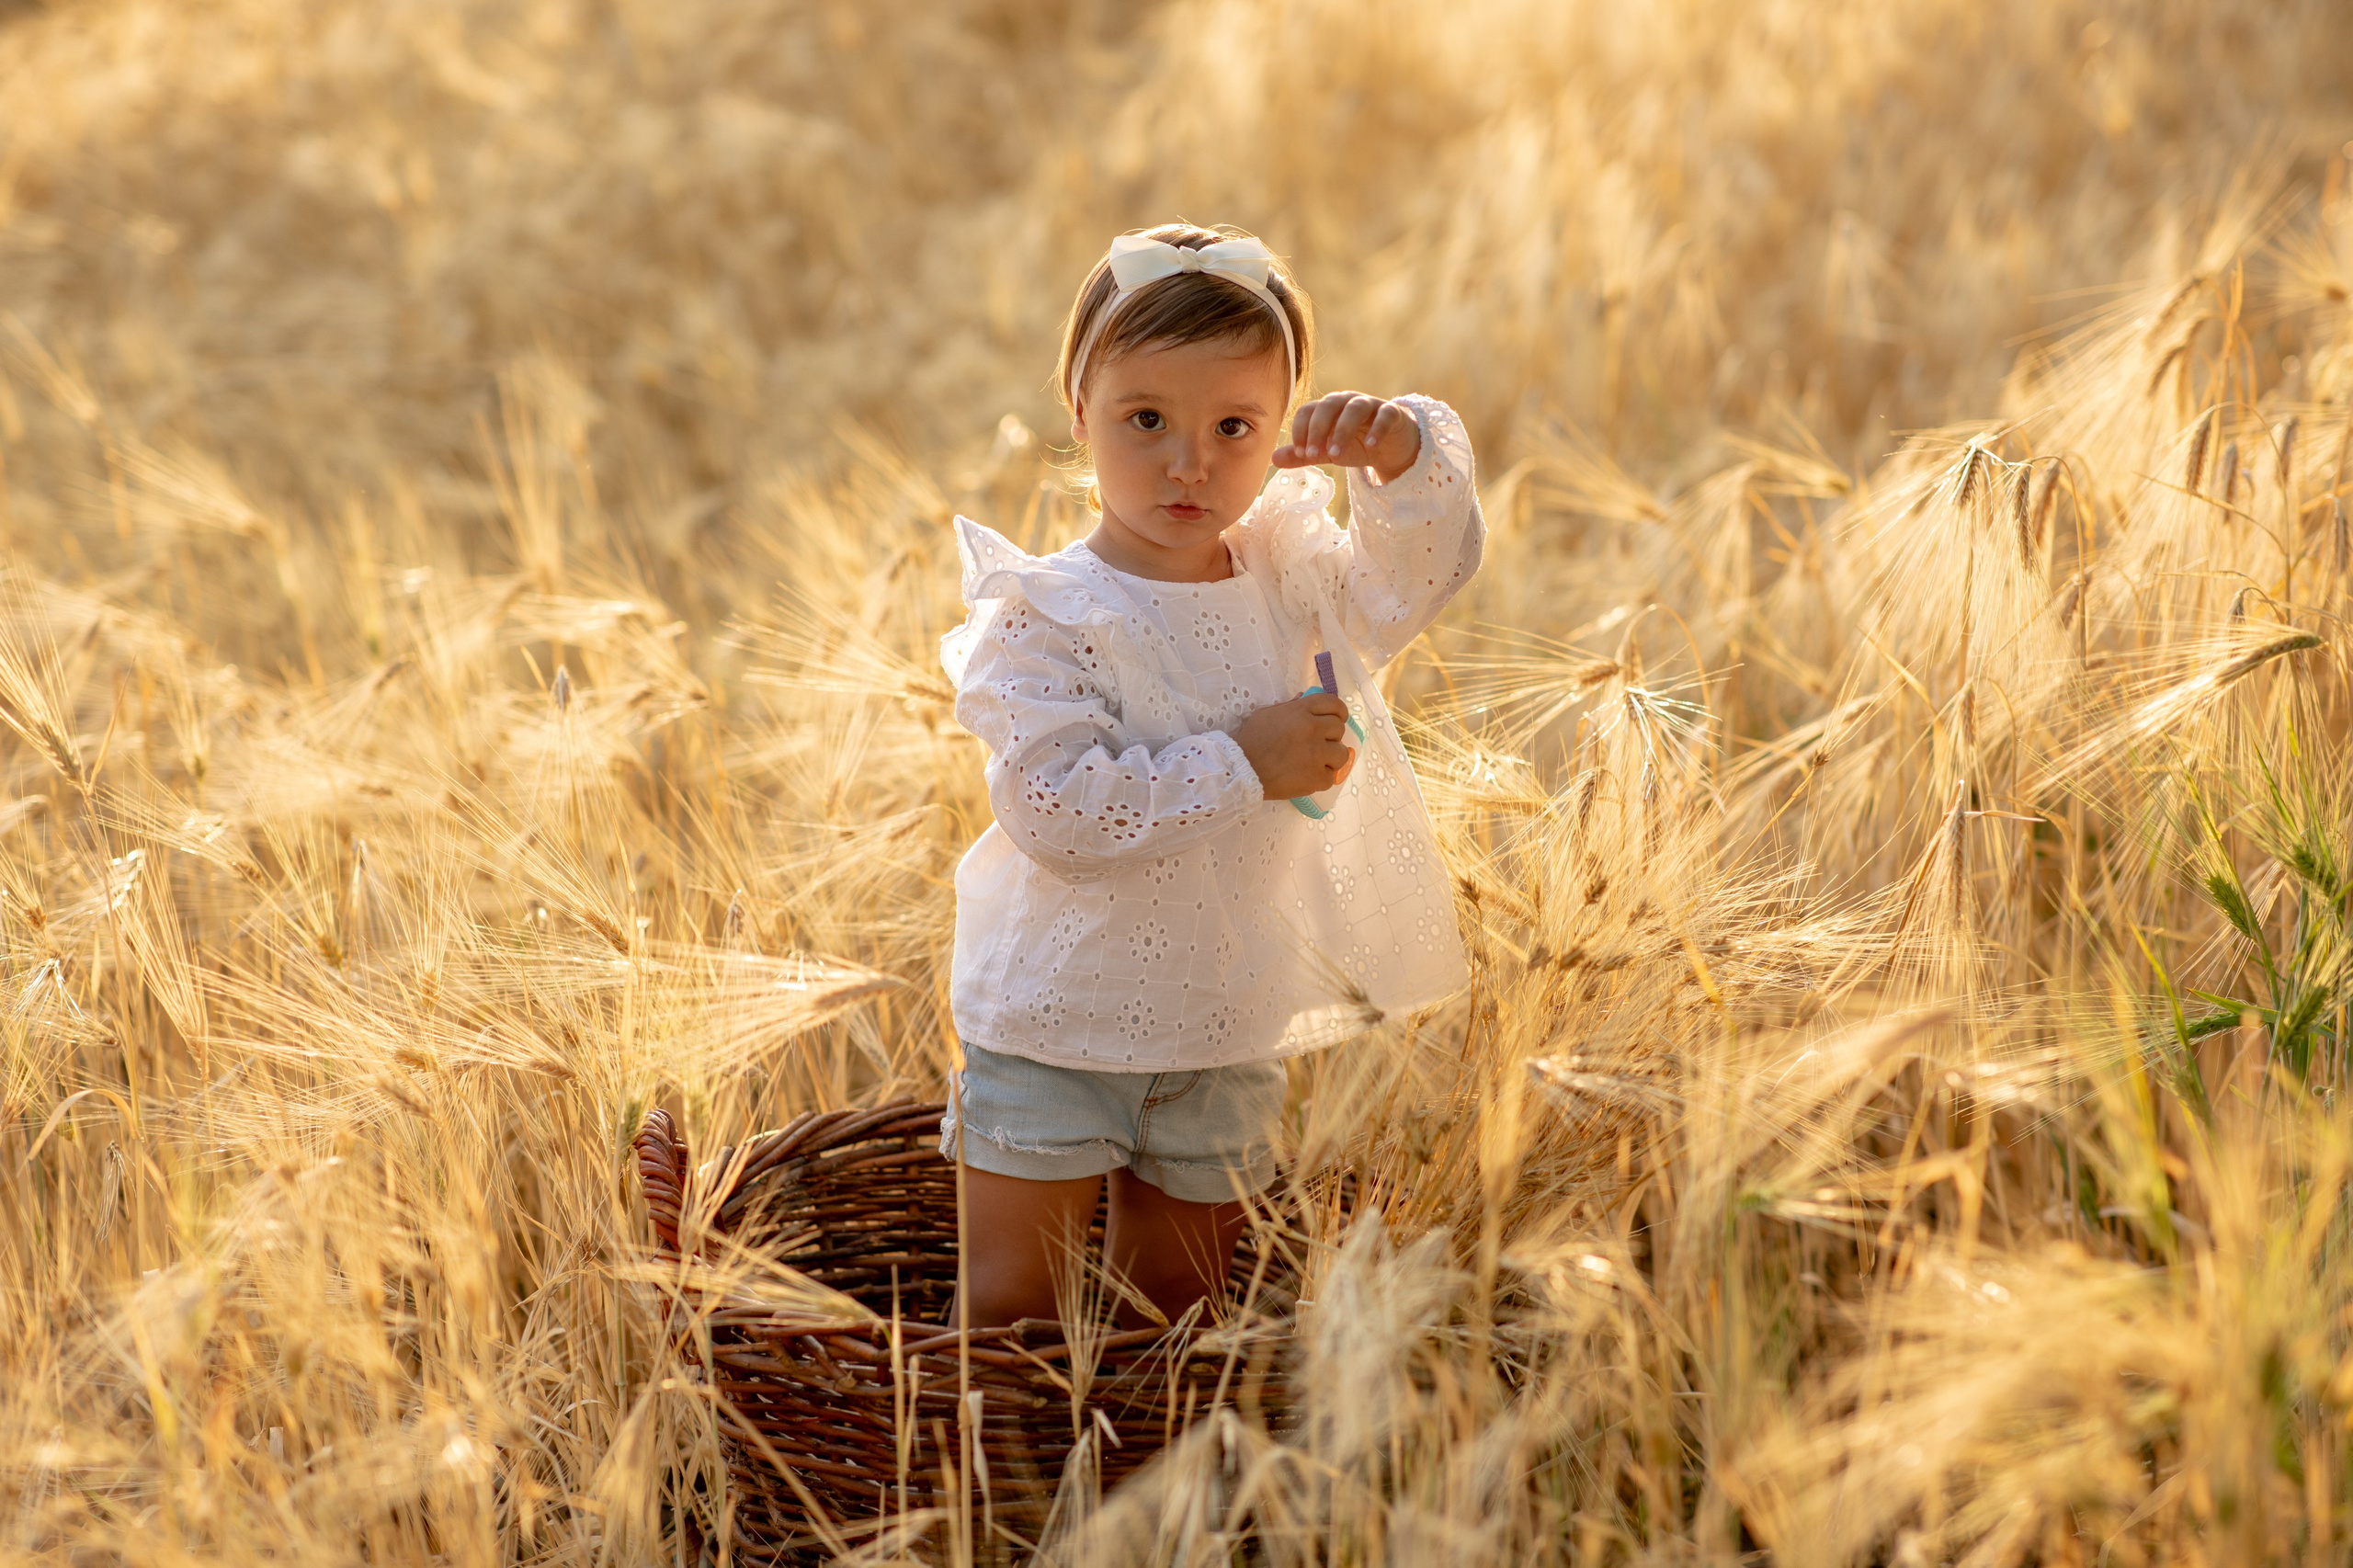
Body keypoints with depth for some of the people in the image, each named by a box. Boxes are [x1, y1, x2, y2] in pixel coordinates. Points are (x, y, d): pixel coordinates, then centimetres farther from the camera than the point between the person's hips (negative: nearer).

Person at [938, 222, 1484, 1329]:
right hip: (1055, 1028, -4)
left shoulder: (1293, 579, 1)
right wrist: (1243, 767, -27)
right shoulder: (1043, 620, -18)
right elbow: (1057, 812, -27)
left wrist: (1402, 452, -16)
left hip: (1229, 1037, 5)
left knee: (1175, 1315, 17)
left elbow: (1425, 571, 4)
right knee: (1010, 1307, 4)